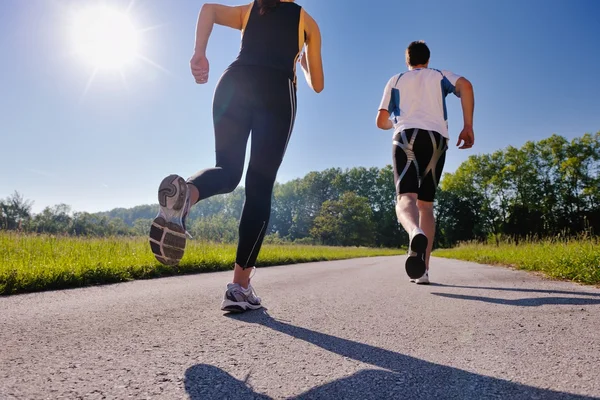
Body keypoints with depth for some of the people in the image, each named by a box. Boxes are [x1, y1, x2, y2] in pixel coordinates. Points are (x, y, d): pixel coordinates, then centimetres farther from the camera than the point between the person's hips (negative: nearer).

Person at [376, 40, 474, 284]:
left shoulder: (395, 81, 24)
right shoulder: (440, 76, 24)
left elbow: (381, 122, 19)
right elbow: (465, 85, 1)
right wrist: (468, 126, 1)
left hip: (406, 136, -1)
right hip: (436, 139, 2)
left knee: (405, 198, -17)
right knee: (426, 204, 9)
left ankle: (415, 233, -54)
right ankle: (423, 269, 1)